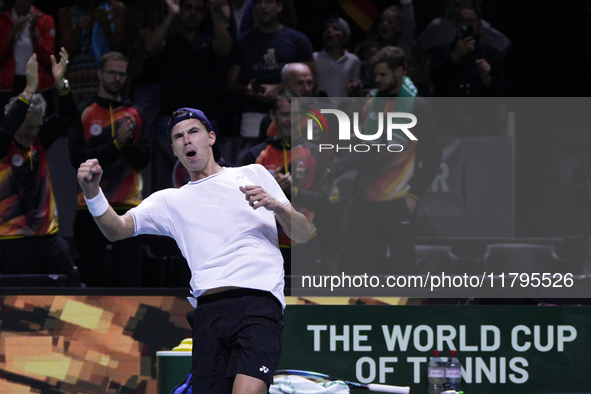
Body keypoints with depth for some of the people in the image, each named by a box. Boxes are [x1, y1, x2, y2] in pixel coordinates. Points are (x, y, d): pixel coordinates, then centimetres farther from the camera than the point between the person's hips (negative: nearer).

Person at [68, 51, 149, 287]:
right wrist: (116, 144, -13)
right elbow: (78, 158, -7)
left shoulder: (133, 114, 13)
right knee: (91, 278, 1)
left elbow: (144, 159, 6)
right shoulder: (84, 113, 5)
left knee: (130, 280, -5)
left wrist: (130, 142, -13)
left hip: (128, 207, 1)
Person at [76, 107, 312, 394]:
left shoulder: (254, 175, 21)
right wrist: (92, 192, -11)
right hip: (208, 311, 3)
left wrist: (277, 206, -3)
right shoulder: (170, 201, 23)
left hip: (259, 302, -3)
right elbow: (117, 229, 8)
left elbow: (303, 235, 18)